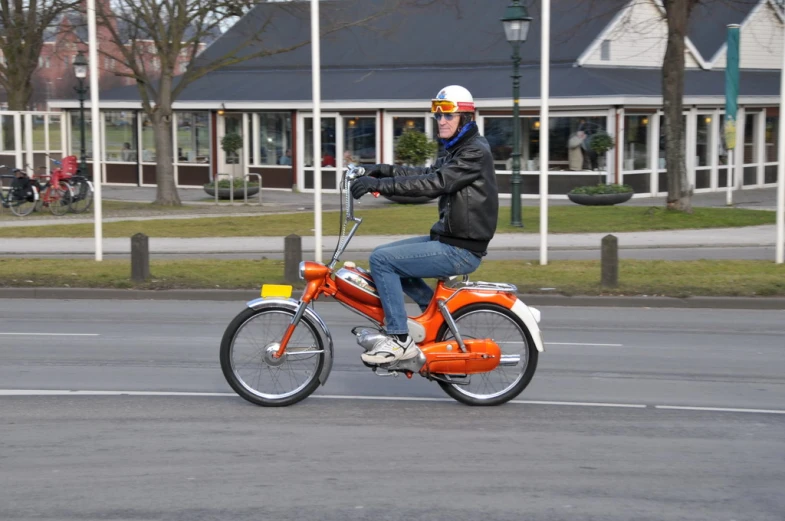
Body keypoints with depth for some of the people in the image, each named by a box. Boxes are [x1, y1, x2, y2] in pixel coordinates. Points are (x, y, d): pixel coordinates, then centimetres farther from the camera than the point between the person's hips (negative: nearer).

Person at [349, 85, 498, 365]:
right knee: (383, 254, 13)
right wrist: (381, 170, -2)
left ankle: (399, 340, -14)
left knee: (381, 260, -17)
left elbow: (434, 183, -26)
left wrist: (380, 184, -30)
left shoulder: (475, 152, -16)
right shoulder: (455, 150, 17)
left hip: (461, 250, -10)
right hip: (446, 239, 10)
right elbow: (428, 173, 12)